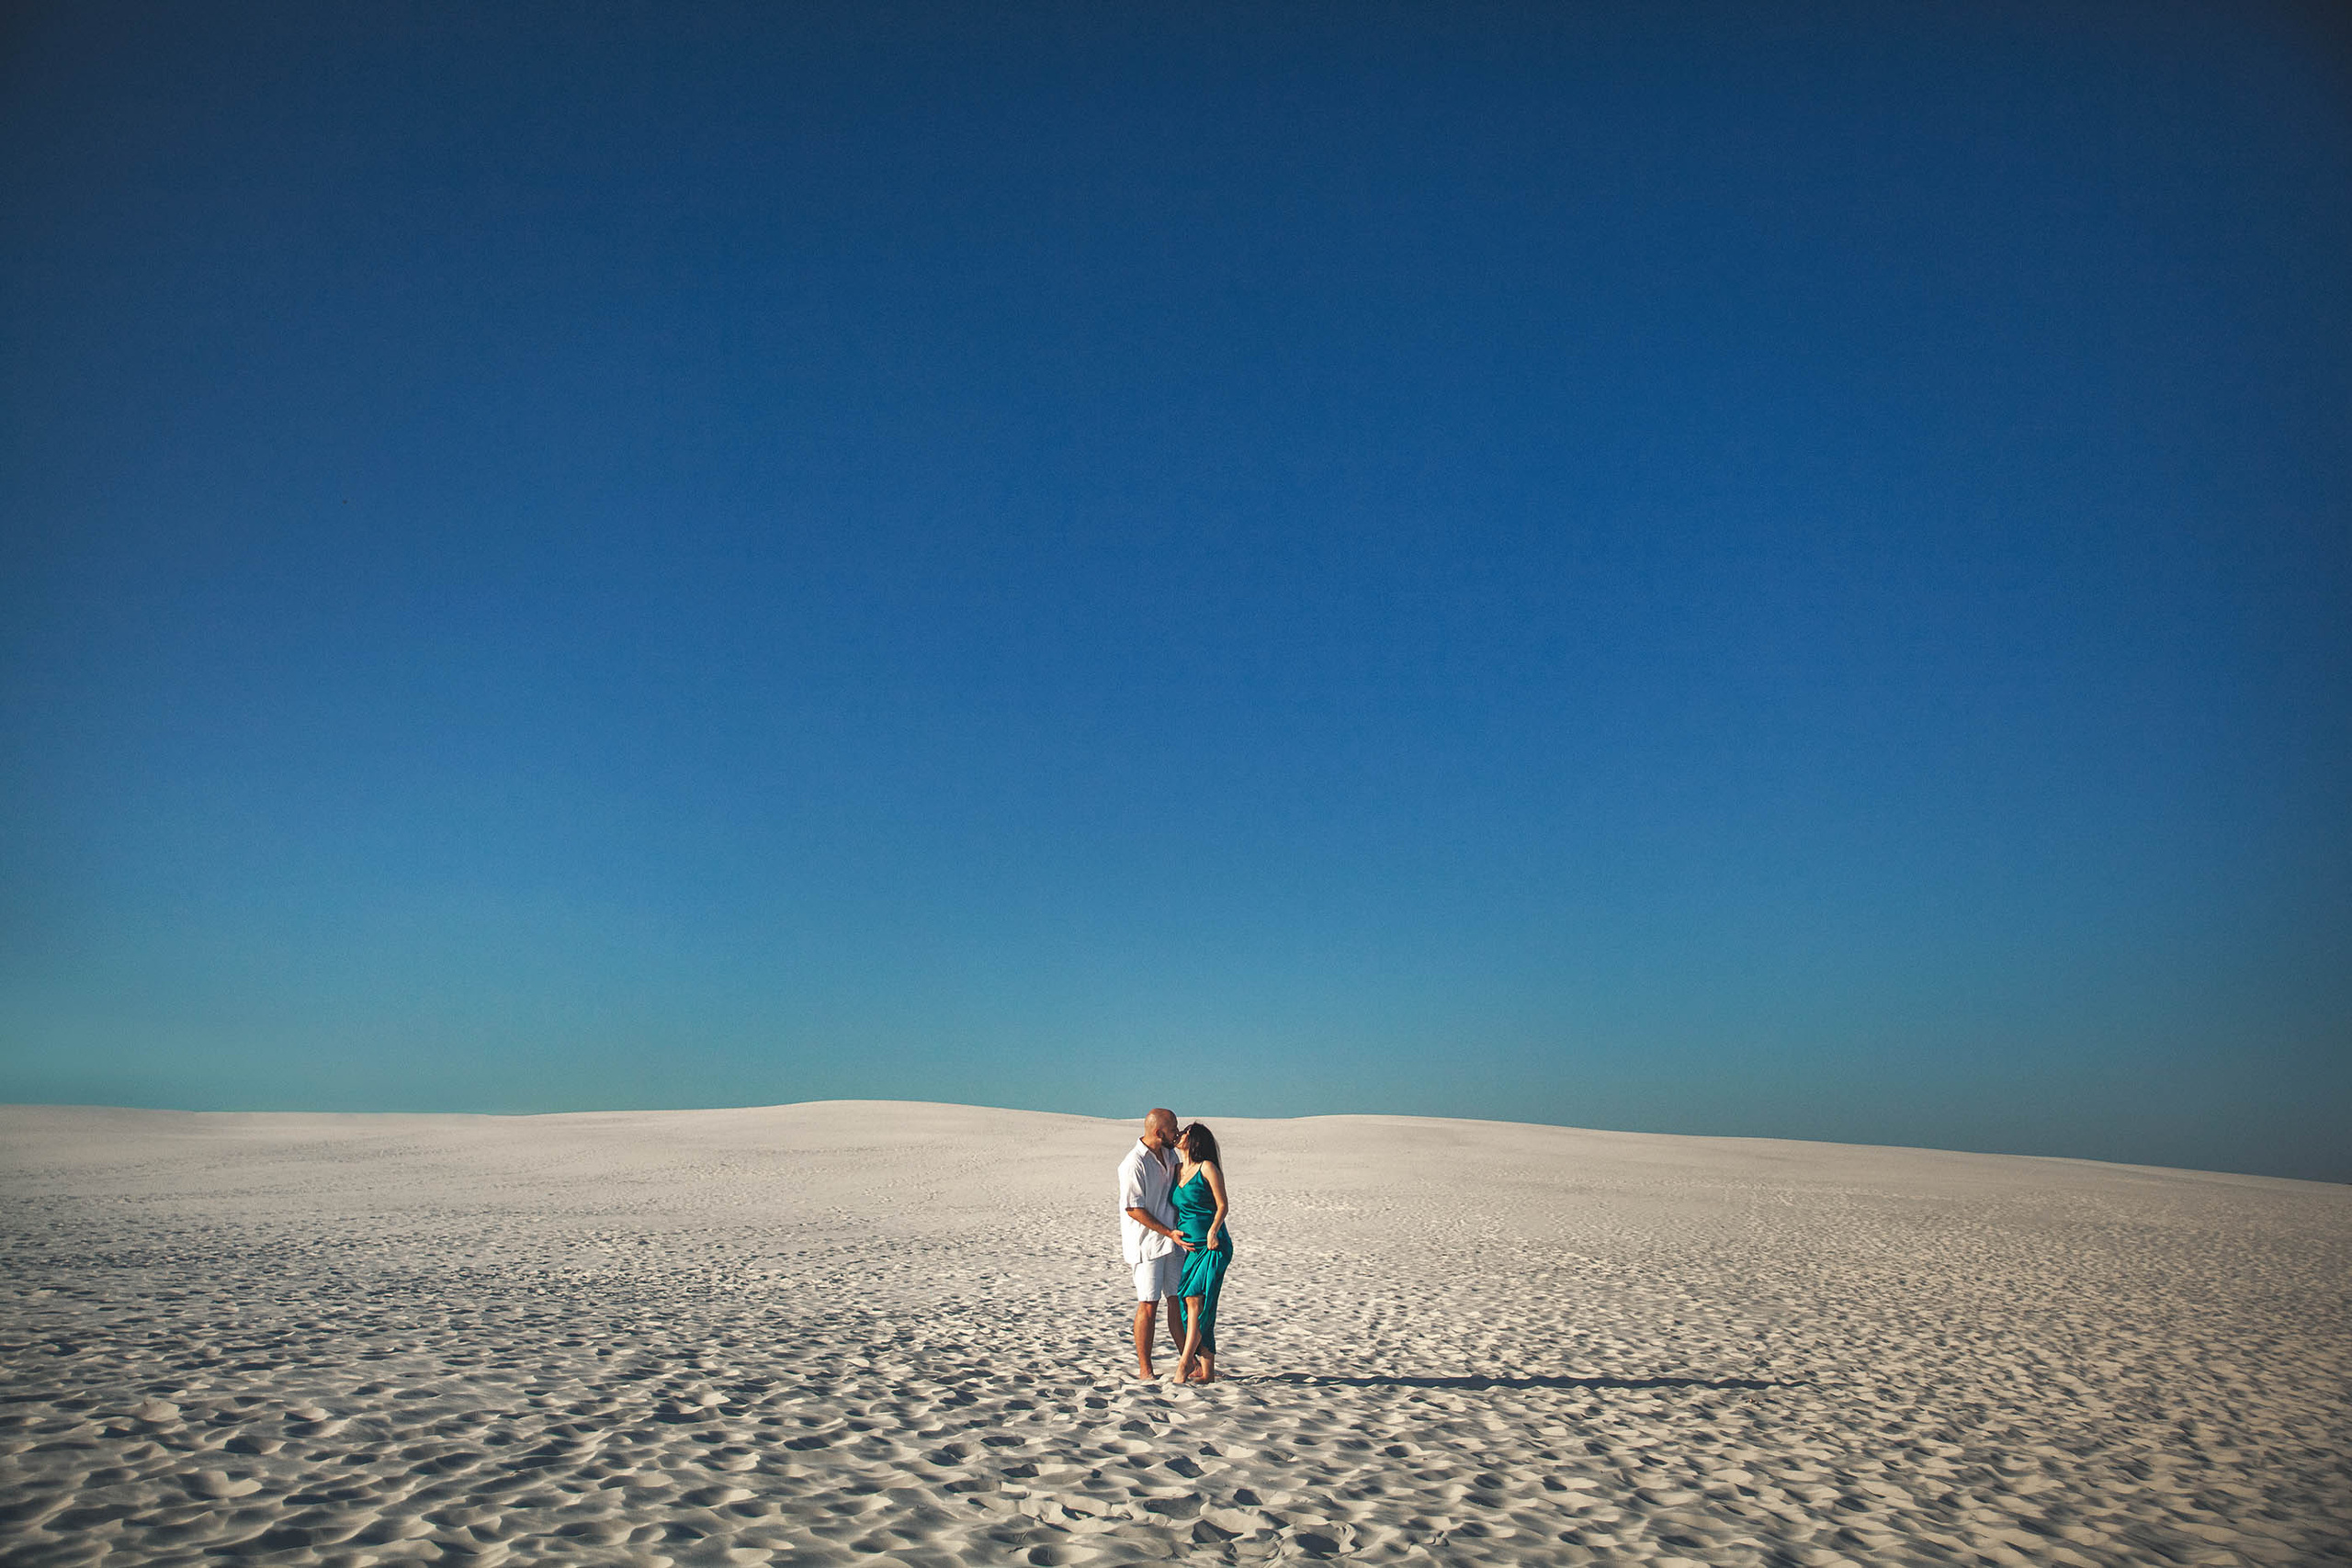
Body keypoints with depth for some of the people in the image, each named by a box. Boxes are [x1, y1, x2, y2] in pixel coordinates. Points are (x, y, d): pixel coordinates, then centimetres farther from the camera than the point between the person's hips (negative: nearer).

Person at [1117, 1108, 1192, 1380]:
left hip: (1172, 1241, 7)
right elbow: (1134, 1209, -18)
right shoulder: (1133, 1164, -18)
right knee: (1149, 1304, -4)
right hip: (1146, 1243, -7)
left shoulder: (1169, 1154, 8)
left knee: (1179, 1301, 10)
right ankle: (1144, 1369, 7)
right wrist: (1168, 1233, -17)